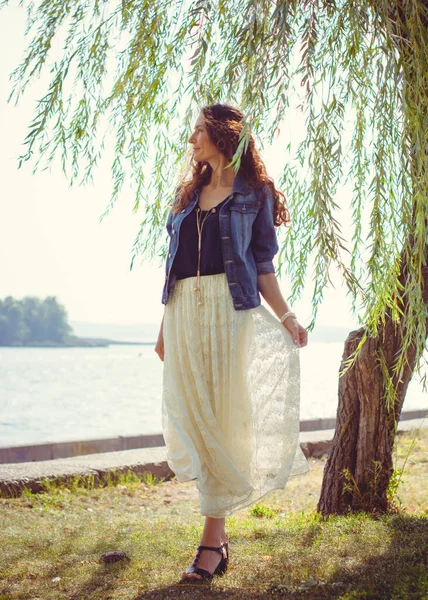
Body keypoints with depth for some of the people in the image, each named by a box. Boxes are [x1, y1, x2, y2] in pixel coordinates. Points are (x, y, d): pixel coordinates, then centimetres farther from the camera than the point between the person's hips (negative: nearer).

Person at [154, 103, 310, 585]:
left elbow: (262, 266, 3)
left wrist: (285, 316, -8)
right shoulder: (189, 193, 19)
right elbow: (174, 264, 17)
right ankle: (218, 534, 12)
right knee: (191, 416, 1)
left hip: (229, 310, -5)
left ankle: (212, 540, -2)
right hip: (184, 310, 5)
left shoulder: (253, 193, 5)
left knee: (221, 417, -6)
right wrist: (164, 326, 14)